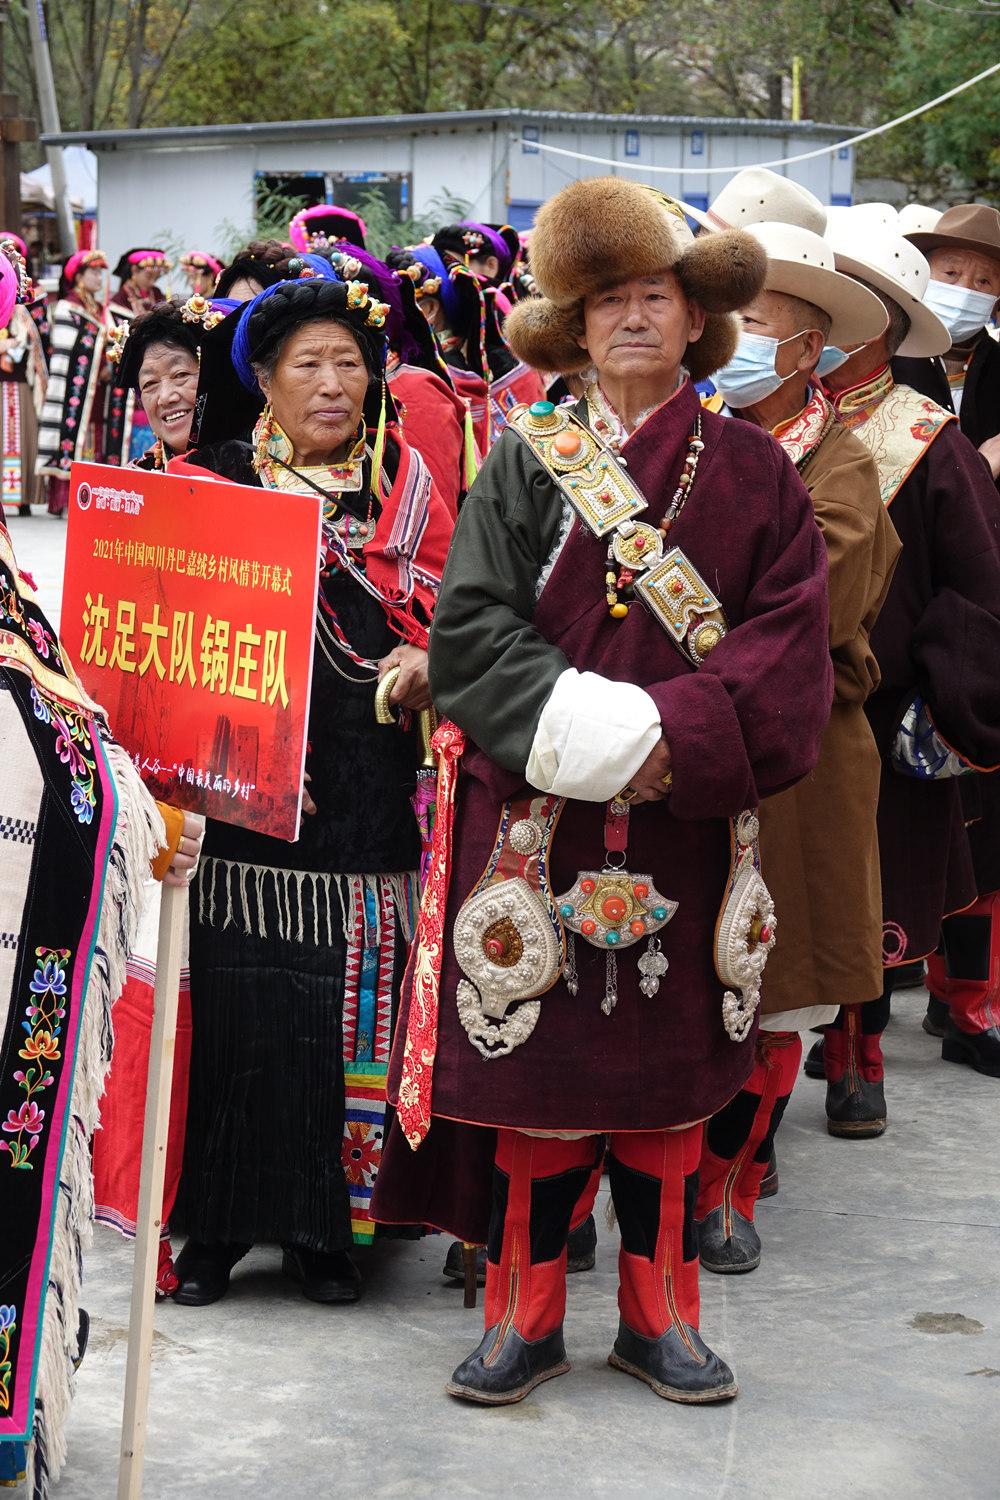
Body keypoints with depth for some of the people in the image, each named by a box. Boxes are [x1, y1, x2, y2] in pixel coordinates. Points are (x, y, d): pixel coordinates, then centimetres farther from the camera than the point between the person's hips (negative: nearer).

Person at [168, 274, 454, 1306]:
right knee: (237, 1000, -4)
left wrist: (427, 664, -10)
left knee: (348, 1004, 1)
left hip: (364, 793, 1)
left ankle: (324, 1226, 13)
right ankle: (216, 1224, 9)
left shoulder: (406, 491, 12)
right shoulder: (209, 485, 8)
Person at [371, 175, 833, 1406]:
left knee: (667, 1065, 8)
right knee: (536, 1067, 2)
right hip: (538, 821, -1)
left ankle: (656, 1313, 21)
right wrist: (596, 728, -16)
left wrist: (677, 734, -15)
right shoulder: (526, 462, 3)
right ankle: (525, 1314, 15)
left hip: (684, 821, 1)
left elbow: (788, 647, -1)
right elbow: (470, 626, -5)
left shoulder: (750, 473, 6)